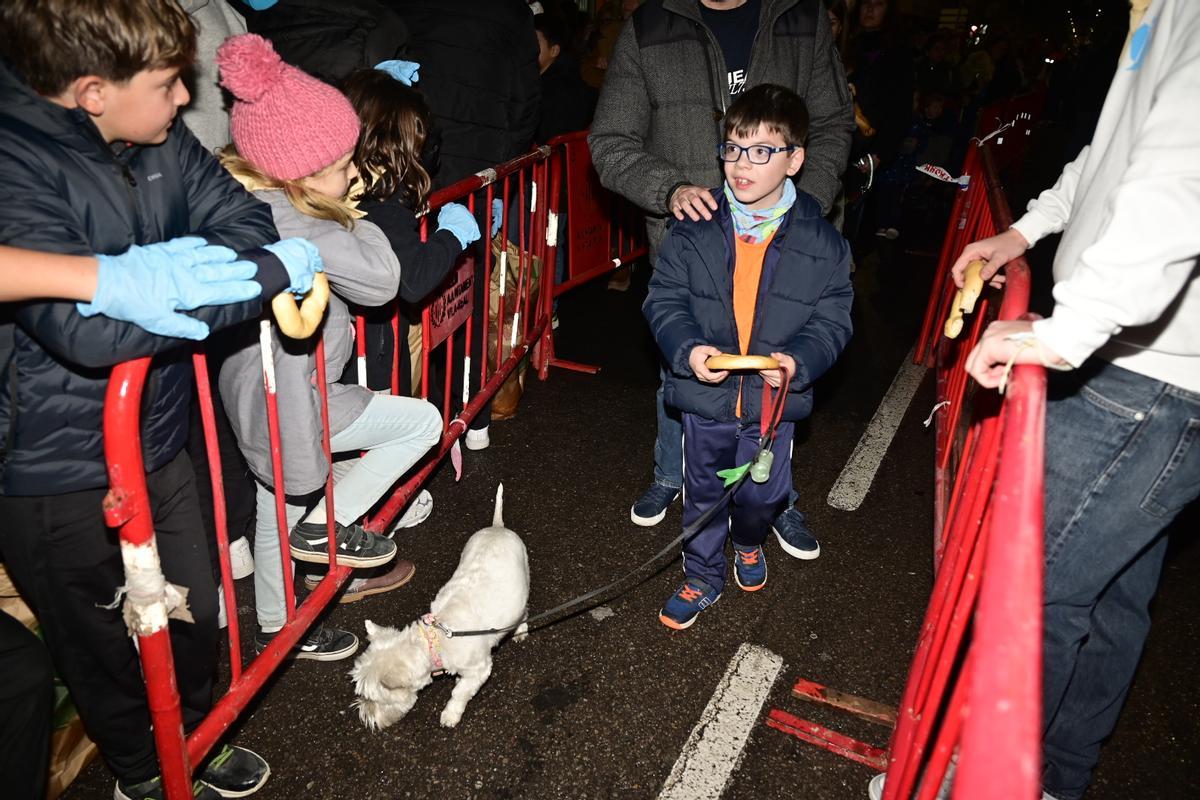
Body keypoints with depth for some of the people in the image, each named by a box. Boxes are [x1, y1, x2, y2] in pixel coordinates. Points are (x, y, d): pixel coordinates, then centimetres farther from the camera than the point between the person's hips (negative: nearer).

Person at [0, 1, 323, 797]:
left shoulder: (160, 141, -3)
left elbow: (233, 213, -1)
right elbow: (90, 326, -39)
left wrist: (280, 269, -25)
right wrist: (271, 274, -35)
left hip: (159, 442, 7)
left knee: (195, 616, 23)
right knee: (112, 649, 17)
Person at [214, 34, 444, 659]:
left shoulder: (242, 195, 1)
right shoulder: (286, 222, -28)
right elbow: (380, 280, -27)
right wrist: (357, 219, -10)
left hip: (260, 396, 10)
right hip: (290, 402, -10)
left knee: (278, 513, 24)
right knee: (422, 421, 3)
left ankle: (275, 629, 44)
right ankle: (327, 525, 11)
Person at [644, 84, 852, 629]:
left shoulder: (821, 243, -8)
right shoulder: (694, 232, -7)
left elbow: (833, 318, -4)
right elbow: (664, 299, -4)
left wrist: (799, 360, -22)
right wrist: (688, 349, -22)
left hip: (773, 398, 0)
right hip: (706, 393, 0)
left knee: (762, 493, 18)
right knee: (703, 493, 16)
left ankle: (748, 543, 55)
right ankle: (702, 578, 40)